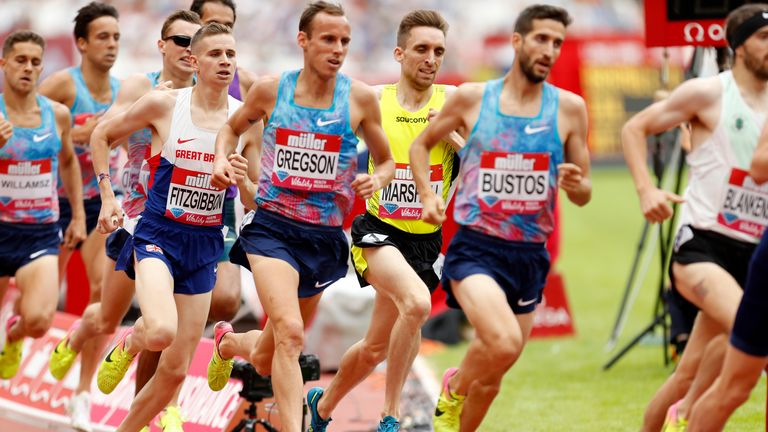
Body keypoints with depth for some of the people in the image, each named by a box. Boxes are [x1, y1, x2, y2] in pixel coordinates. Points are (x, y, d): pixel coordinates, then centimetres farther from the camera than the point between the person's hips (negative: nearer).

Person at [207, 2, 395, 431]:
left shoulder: (360, 98, -3)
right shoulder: (270, 90, -2)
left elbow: (386, 161, 9)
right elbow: (232, 128, 18)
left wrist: (377, 180, -13)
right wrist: (222, 158, -3)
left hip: (326, 235, 2)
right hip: (272, 227, -2)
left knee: (274, 346, 17)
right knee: (290, 333, -25)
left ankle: (228, 342, 51)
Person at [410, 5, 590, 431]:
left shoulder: (569, 108, 3)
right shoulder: (471, 98, -1)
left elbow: (583, 194, 9)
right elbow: (421, 145, 14)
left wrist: (576, 184, -14)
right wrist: (427, 195, -2)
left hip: (530, 256, 3)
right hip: (476, 248, -3)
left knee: (490, 374, 10)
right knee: (504, 344, -28)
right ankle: (452, 390, 2)